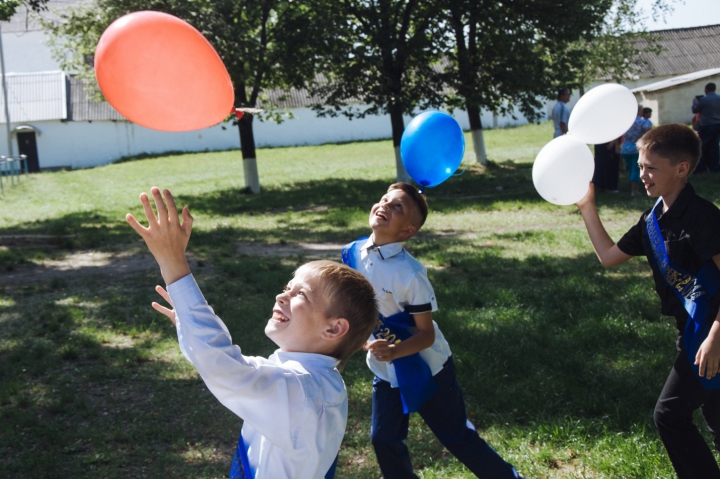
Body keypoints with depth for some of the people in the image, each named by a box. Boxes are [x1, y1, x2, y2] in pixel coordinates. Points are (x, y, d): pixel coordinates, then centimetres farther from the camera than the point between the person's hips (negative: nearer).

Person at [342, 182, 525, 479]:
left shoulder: (409, 273, -27)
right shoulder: (352, 254, -9)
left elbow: (427, 333, -22)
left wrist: (394, 351, -37)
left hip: (425, 369, -6)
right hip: (386, 371, 6)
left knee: (457, 438, 7)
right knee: (384, 440, 10)